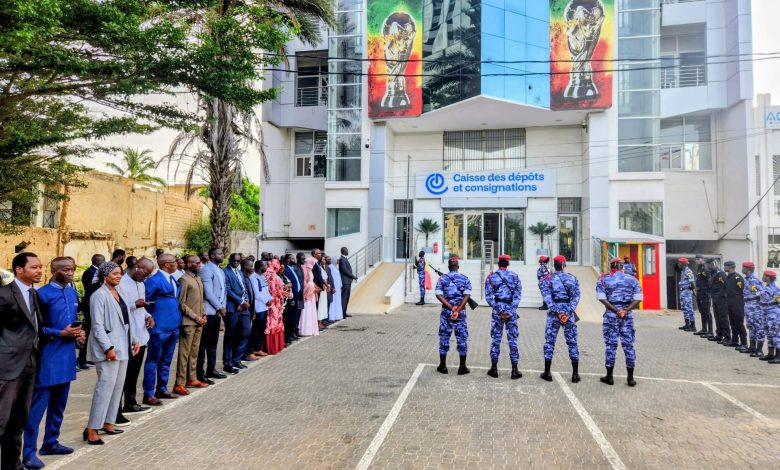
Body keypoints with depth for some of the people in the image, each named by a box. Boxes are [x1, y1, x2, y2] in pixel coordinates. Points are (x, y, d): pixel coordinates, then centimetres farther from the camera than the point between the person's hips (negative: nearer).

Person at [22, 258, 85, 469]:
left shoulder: (73, 292, 9)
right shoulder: (43, 293, -11)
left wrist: (78, 333, 0)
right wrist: (60, 333, -18)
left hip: (68, 355, 7)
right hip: (48, 356, -7)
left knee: (59, 404, 16)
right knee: (38, 404, -1)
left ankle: (50, 442, 29)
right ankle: (29, 452, 7)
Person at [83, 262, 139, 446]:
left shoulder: (118, 294, 14)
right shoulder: (99, 295, -11)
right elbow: (97, 325, -16)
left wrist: (133, 340, 12)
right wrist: (108, 347, -21)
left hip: (122, 346, 9)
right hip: (109, 348, -9)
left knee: (118, 385, 11)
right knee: (106, 385, -11)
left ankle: (107, 422, 21)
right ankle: (92, 428, -4)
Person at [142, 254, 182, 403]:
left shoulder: (173, 279, 12)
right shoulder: (154, 280, -14)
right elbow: (144, 301, -13)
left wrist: (178, 322, 10)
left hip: (173, 326, 8)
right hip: (160, 327, -8)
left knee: (166, 360, 17)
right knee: (153, 360, 2)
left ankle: (162, 389, 29)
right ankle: (148, 394, 11)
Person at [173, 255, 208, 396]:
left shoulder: (198, 278, 13)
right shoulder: (184, 280, -12)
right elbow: (181, 304, -14)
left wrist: (203, 315, 7)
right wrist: (196, 317, -14)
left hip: (198, 322, 8)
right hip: (188, 322, -8)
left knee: (194, 352, 14)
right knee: (184, 353, -4)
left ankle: (192, 379, 23)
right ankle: (179, 384, 1)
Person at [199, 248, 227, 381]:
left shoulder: (221, 271, 17)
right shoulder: (206, 270, -11)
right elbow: (208, 293, -18)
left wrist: (222, 307, 3)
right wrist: (219, 307, -11)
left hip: (217, 312, 9)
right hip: (208, 312, -9)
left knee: (213, 343, 14)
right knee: (204, 343, -3)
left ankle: (211, 370, 23)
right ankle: (200, 373, 3)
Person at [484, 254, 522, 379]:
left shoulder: (491, 277, 1)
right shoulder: (515, 276, 3)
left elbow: (489, 296, -6)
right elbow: (518, 295, -5)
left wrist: (499, 310, -7)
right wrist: (510, 312, -9)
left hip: (498, 310, 0)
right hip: (511, 310, 0)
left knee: (496, 339, 8)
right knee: (512, 340, 5)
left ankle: (494, 368, 12)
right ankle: (514, 370, 8)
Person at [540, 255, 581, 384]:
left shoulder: (548, 279, 1)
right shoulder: (572, 279, 6)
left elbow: (547, 296, -11)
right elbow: (576, 296, -4)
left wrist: (557, 312, -14)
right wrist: (569, 313, -11)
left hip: (554, 312, -1)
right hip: (569, 312, 1)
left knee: (550, 342, 6)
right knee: (572, 342, 8)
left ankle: (547, 373, 9)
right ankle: (575, 374, 10)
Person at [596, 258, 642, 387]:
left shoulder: (604, 279, 0)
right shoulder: (632, 279, 6)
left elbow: (602, 298, -10)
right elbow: (638, 299, -2)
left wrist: (615, 310, -12)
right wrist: (626, 310, -10)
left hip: (611, 314, -2)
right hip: (628, 315, 2)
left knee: (611, 345, 4)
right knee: (628, 344, 7)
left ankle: (609, 377, 10)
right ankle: (630, 378, 12)